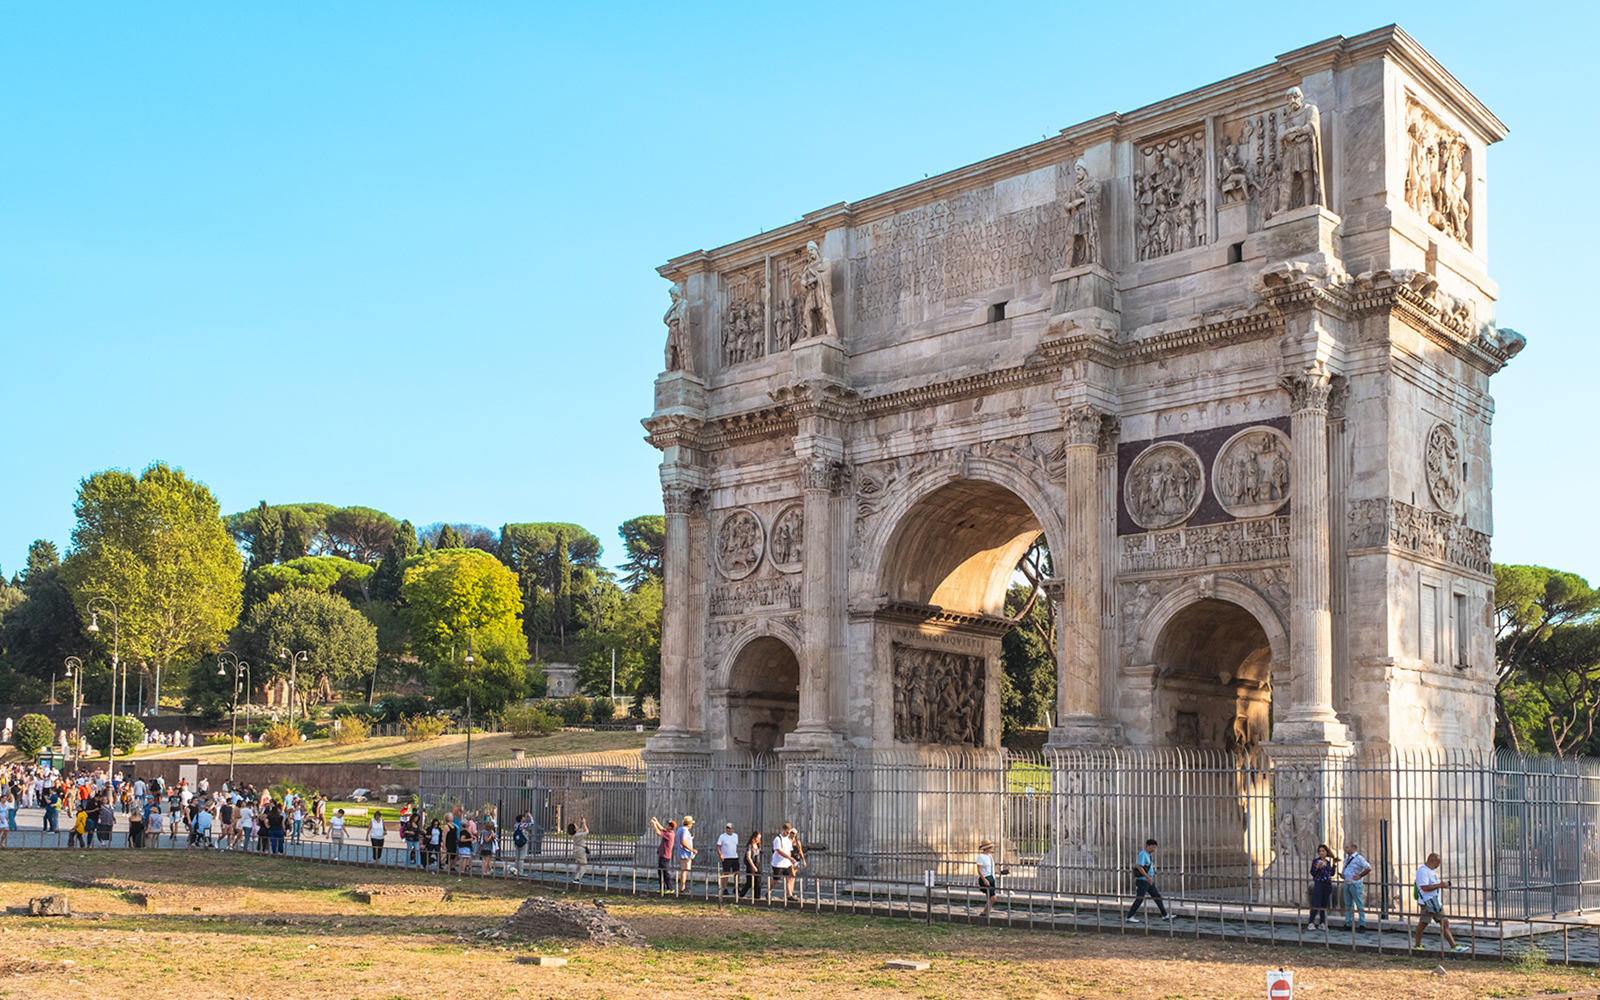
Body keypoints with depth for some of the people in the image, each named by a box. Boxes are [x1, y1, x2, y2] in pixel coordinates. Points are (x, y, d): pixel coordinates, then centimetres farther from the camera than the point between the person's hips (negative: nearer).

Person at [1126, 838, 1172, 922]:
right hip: (1143, 881, -10)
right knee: (1139, 899, -7)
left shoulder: (1148, 855, 14)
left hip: (1149, 881, 10)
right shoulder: (1143, 854, -17)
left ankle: (1165, 915, 18)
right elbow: (1139, 867, -26)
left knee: (1157, 897, 11)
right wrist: (1148, 877, -27)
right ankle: (1129, 917, -1)